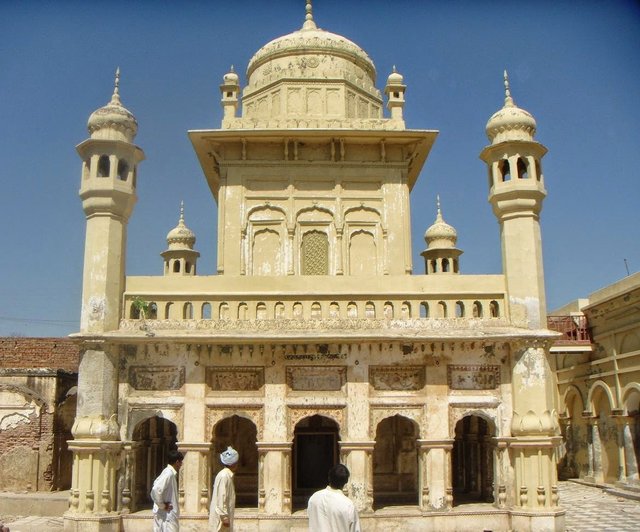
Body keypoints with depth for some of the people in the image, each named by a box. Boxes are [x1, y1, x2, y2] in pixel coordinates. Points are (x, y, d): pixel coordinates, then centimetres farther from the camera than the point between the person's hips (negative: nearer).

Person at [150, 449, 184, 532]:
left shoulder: (170, 473, 11)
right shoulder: (169, 474, -18)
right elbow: (156, 491, -29)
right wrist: (163, 506, -16)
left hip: (168, 514, 10)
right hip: (166, 515, -10)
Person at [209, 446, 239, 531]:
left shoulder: (228, 475, 14)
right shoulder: (224, 476, -17)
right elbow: (221, 498, -21)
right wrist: (225, 517, -20)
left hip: (225, 516, 10)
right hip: (221, 518, -10)